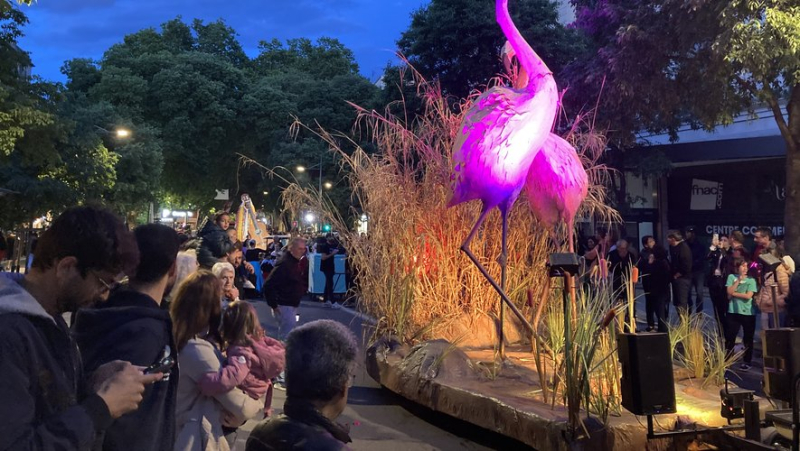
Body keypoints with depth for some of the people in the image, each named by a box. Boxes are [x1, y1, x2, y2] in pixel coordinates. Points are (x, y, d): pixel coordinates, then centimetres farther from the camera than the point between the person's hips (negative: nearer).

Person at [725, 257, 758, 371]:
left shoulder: (751, 280, -1)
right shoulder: (731, 277, 3)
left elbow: (748, 296, -11)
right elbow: (729, 292, -8)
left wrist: (734, 293, -8)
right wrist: (738, 280, -10)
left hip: (748, 313, -1)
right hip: (733, 312, 1)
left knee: (748, 339, 8)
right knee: (729, 337, 3)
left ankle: (747, 362, 19)